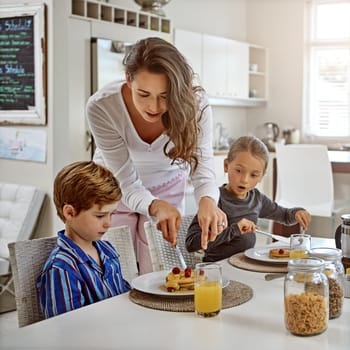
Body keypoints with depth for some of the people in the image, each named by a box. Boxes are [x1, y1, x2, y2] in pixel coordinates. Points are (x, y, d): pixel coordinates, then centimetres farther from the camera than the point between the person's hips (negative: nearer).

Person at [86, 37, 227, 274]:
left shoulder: (195, 105, -31)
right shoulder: (101, 107, -34)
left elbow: (203, 169, -29)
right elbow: (126, 182, -31)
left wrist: (208, 200, -53)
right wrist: (155, 206, -51)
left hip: (167, 184, 1)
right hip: (115, 187, -1)